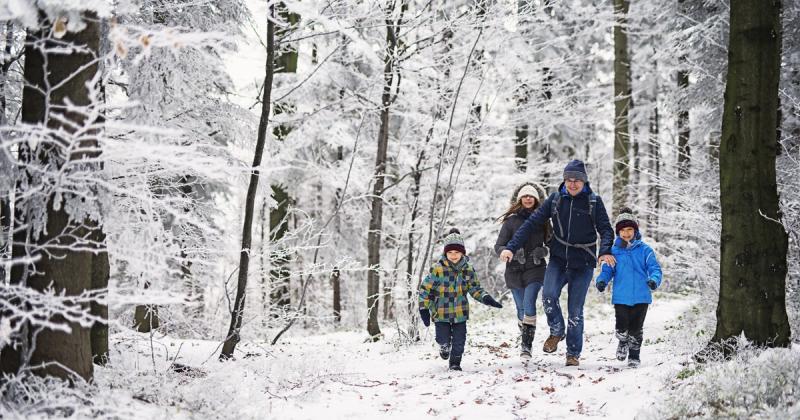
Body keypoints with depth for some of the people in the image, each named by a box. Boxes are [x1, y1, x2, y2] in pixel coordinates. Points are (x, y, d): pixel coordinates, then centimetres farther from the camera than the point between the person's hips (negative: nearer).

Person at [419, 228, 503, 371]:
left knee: (459, 340, 4)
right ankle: (444, 347, 37)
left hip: (460, 312, 2)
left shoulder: (468, 269, -3)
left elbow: (475, 289, 7)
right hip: (441, 312, -2)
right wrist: (424, 308, -13)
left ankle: (455, 362, 29)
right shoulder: (437, 269, -14)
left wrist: (486, 298, -11)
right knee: (444, 340, -1)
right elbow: (425, 288, -8)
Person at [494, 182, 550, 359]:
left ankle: (526, 344, -17)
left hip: (535, 269, -1)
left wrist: (543, 251, -9)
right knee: (521, 308, 9)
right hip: (514, 270, 1)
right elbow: (498, 246, -1)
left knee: (529, 304, -18)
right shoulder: (511, 220, 1)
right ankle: (524, 340, 28)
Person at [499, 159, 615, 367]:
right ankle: (556, 332, 6)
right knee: (548, 296, -21)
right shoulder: (555, 199, 2)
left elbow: (606, 229, -4)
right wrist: (511, 247, -10)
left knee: (575, 310, 0)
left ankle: (573, 354, 15)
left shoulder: (594, 201, -2)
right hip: (558, 259, 2)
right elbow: (532, 223, 0)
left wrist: (605, 251, -25)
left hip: (583, 263, -1)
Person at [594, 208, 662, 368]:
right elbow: (607, 270, 6)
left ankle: (634, 355, 26)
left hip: (641, 297, 0)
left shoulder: (644, 250, 1)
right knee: (622, 327, -5)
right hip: (620, 297, 1)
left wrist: (654, 279, -24)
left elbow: (654, 268, -3)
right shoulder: (613, 251, 5)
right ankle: (623, 343, 29)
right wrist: (602, 281, -15)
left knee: (635, 329, 4)